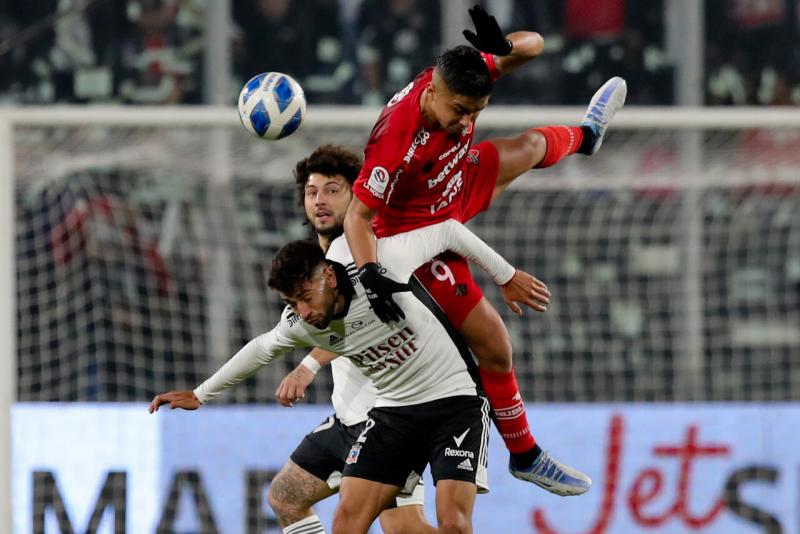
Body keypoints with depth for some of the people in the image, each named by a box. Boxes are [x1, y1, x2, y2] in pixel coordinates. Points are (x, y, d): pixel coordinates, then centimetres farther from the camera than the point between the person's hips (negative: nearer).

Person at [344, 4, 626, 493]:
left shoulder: (461, 78, -24)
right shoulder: (397, 142, -43)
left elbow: (532, 46, -15)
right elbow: (357, 216, -36)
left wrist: (506, 48, -39)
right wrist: (370, 273, -52)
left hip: (458, 189, 8)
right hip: (422, 234, -8)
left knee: (531, 146, 32)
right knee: (496, 349, -3)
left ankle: (584, 136, 71)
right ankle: (524, 454, 18)